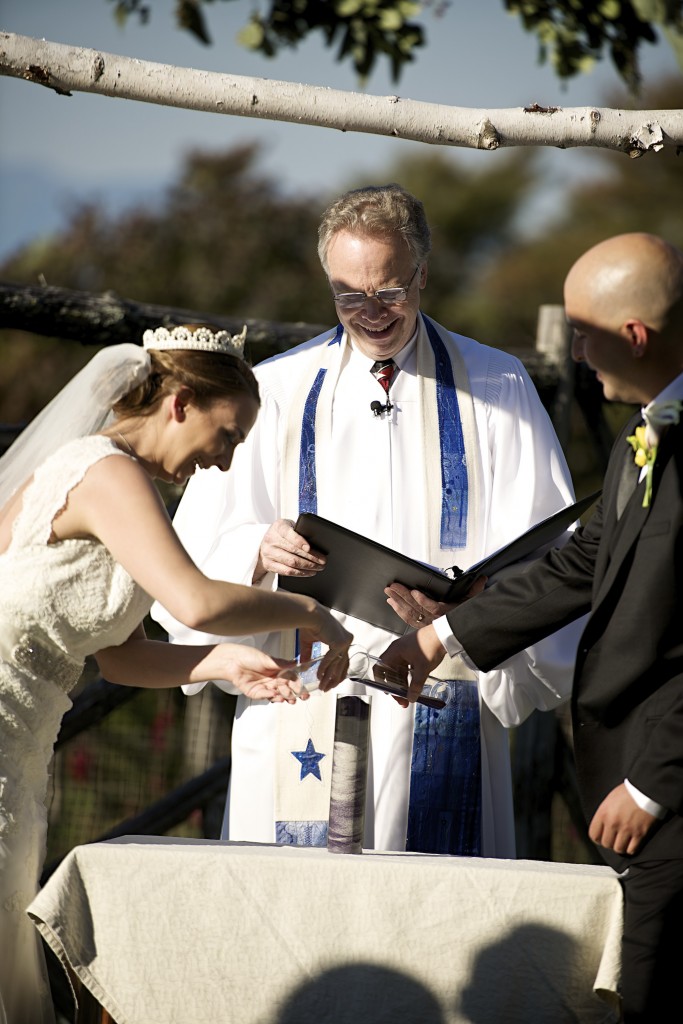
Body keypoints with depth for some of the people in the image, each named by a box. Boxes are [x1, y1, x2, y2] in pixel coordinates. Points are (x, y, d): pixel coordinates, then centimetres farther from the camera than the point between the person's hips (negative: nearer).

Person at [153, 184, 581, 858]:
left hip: (444, 721, -1)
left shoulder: (496, 391, 9)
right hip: (302, 718, 1)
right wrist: (258, 555, -17)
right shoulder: (276, 392, 12)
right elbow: (200, 557, 6)